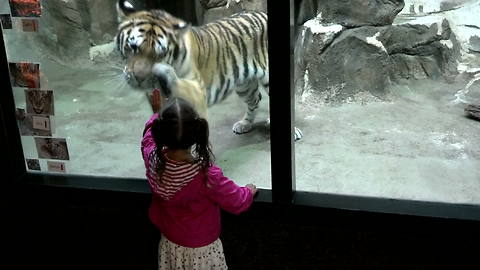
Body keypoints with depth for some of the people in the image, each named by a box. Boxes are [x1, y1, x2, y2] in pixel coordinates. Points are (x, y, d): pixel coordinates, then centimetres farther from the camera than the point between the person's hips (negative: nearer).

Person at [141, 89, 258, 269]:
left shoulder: (152, 159, -21)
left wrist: (157, 112, 18)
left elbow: (148, 138, 5)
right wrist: (250, 191, 1)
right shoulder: (206, 174, -35)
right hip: (201, 250, -4)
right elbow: (238, 203, -20)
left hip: (169, 244, 5)